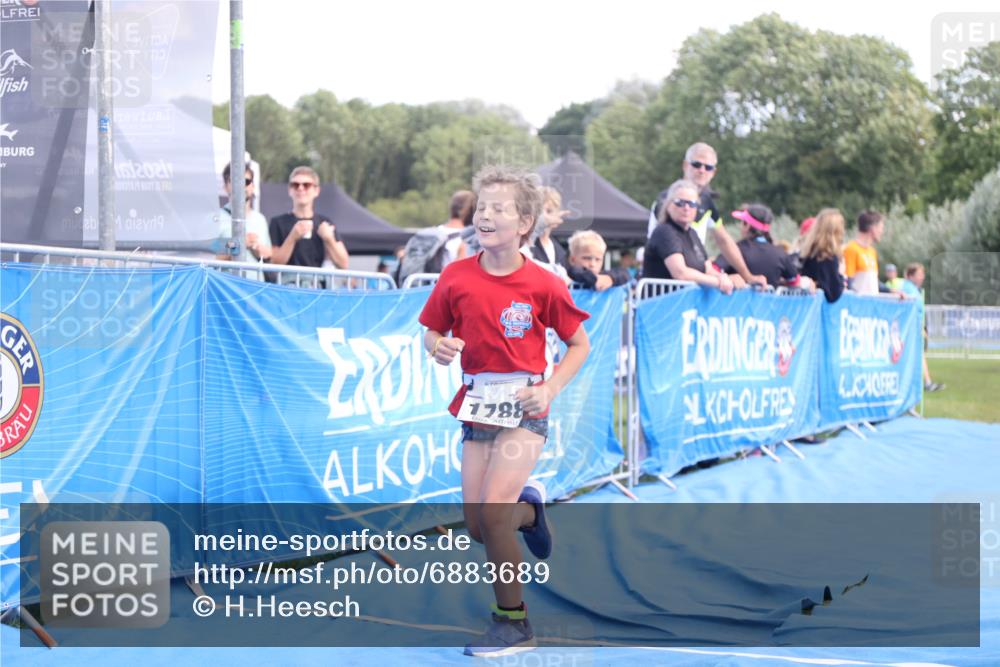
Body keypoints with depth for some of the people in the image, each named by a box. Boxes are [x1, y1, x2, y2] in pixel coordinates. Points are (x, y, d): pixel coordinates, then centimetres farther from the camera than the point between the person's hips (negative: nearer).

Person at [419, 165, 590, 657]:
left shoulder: (543, 285, -10)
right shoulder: (455, 278, -3)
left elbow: (579, 345, 1)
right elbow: (432, 333, 8)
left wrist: (549, 390, -12)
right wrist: (439, 347, -15)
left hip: (525, 406, -4)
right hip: (477, 404, 4)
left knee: (493, 511, -18)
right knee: (476, 527, 3)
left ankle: (513, 621, -1)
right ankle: (528, 508, 40)